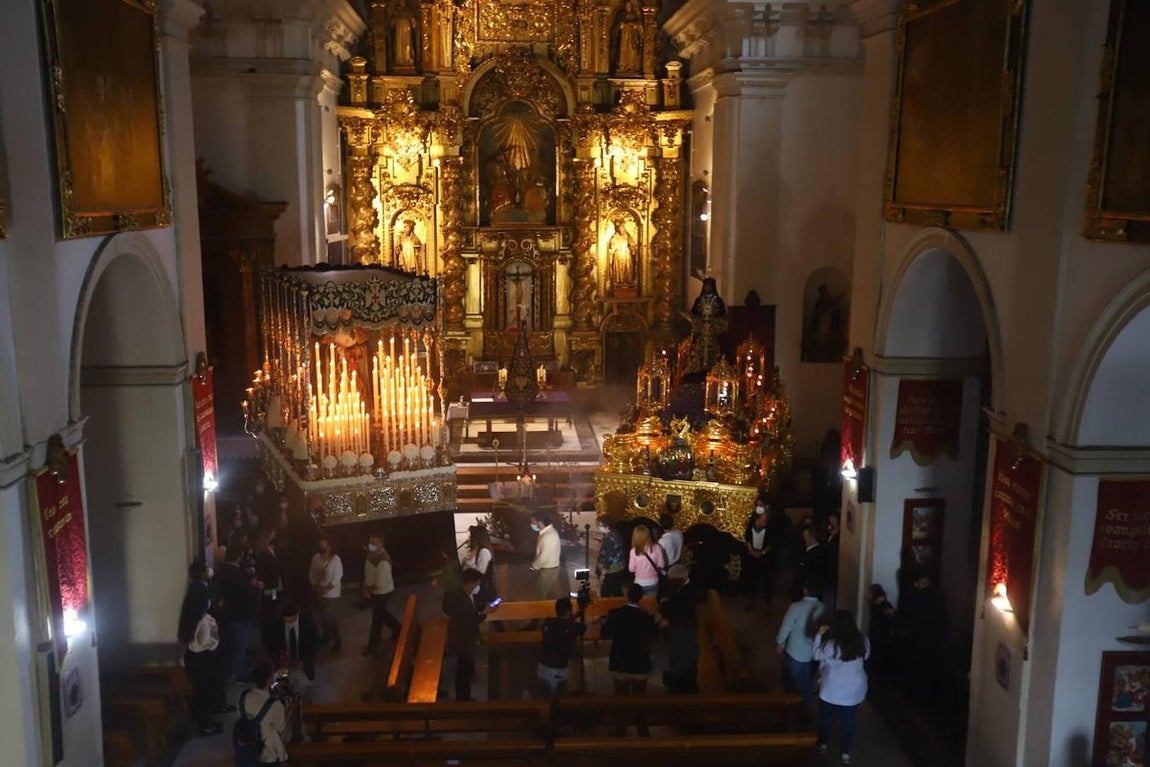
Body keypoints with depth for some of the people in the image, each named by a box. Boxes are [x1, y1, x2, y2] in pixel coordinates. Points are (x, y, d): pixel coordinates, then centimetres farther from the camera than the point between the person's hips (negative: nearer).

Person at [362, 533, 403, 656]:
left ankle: (373, 646, 21)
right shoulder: (372, 553, -6)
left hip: (382, 592, -8)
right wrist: (366, 588, -1)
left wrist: (369, 589, -13)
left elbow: (379, 584, -29)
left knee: (377, 618, 6)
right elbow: (367, 572, 6)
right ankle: (398, 628, 47)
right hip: (373, 591, 8)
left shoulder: (383, 561, -33)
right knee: (381, 613, 26)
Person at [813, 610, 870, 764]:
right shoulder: (862, 641, -11)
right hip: (854, 690, 3)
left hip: (832, 690, -3)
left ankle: (823, 744, 37)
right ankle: (845, 753, 22)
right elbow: (866, 656, 10)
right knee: (848, 721, 14)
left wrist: (819, 635, -2)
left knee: (826, 717, 19)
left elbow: (816, 655, -6)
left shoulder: (831, 644, -24)